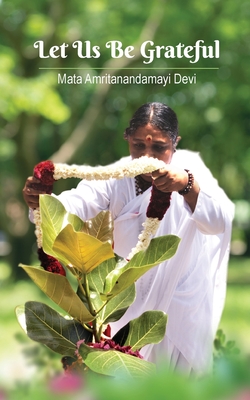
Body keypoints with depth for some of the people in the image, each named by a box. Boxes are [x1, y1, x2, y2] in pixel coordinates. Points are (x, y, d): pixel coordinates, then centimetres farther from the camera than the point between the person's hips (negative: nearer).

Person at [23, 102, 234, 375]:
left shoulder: (189, 168, -22)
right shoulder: (115, 177, -16)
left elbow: (218, 222, -38)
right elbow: (78, 203, -33)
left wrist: (187, 185, -57)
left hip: (182, 300, -2)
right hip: (131, 299, 3)